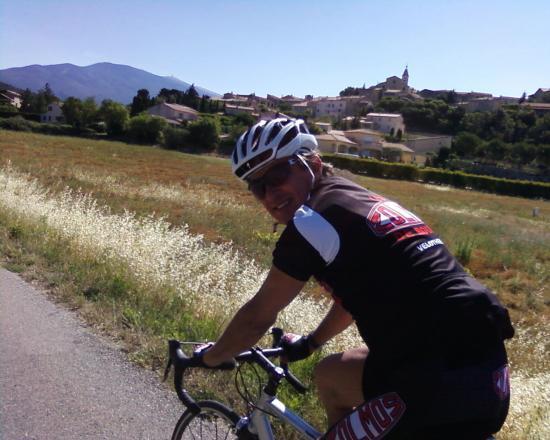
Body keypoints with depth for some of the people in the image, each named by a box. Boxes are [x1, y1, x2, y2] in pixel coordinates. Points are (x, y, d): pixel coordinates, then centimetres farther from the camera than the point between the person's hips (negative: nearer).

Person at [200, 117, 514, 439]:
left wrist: (208, 358, 18)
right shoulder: (355, 200, 16)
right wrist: (308, 344, 43)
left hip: (449, 384, -9)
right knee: (330, 374, 25)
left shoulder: (313, 220, -10)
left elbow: (257, 316, 0)